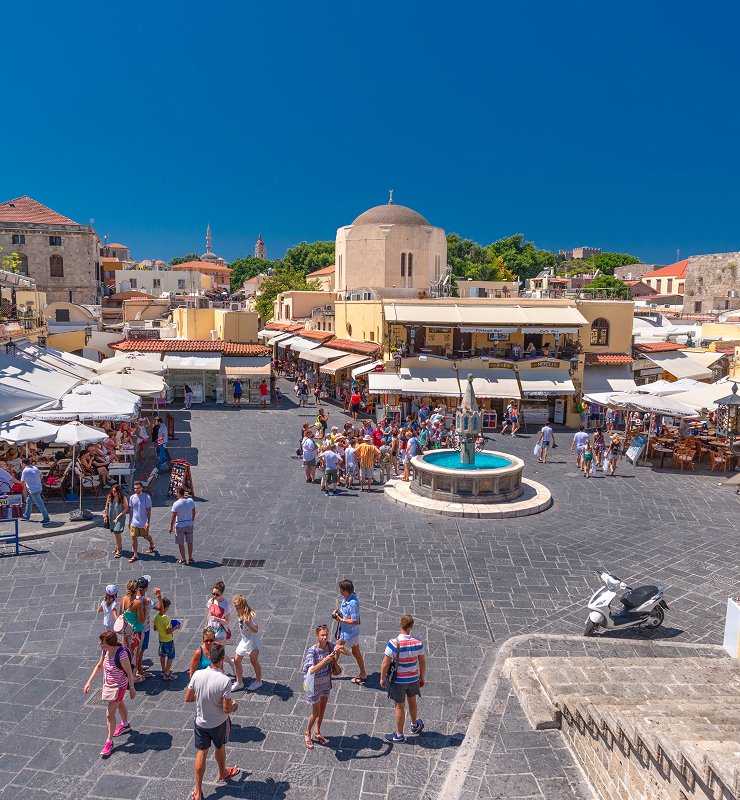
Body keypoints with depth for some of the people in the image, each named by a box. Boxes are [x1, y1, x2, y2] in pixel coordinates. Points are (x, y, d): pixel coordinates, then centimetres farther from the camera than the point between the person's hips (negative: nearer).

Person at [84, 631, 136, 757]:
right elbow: (99, 666, 7)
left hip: (118, 686, -8)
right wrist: (89, 682, 3)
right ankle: (125, 725, 55)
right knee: (119, 704, 30)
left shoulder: (121, 654, -33)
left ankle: (109, 742, 13)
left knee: (110, 714, -4)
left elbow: (129, 672, -23)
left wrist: (132, 688, -16)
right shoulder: (105, 651, -10)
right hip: (108, 684, 8)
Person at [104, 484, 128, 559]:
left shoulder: (123, 498, -14)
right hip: (111, 518, 5)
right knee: (115, 533, 15)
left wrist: (118, 517, -17)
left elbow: (126, 509, -13)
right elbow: (107, 507, 9)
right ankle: (119, 547, 32)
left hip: (120, 518, -5)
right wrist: (105, 516, 7)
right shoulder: (110, 497, -3)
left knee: (117, 533, -9)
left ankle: (118, 551, 1)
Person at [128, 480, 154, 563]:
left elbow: (148, 511, -14)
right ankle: (135, 555, 11)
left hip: (143, 522, -3)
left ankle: (152, 545, 46)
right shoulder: (132, 497, -1)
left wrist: (148, 522, -19)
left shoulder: (147, 497, -14)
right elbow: (131, 510, 8)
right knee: (134, 538, 2)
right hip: (134, 522, 3)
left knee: (146, 536, 15)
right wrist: (129, 521, 11)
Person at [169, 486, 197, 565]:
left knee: (181, 543, 11)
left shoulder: (176, 504, -19)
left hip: (180, 525, -4)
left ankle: (183, 559, 20)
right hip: (189, 524, 4)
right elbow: (194, 512, 8)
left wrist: (171, 527, -4)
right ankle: (190, 558, 24)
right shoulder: (191, 501, -5)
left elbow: (173, 517, -15)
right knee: (190, 542, 16)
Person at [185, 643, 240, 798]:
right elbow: (226, 709, -23)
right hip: (218, 723, -2)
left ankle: (197, 791, 25)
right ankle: (223, 774, 50)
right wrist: (234, 705, -1)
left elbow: (187, 698, -6)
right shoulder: (225, 681, -30)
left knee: (201, 753, 16)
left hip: (200, 722, 2)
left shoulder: (197, 675, -19)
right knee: (220, 748, 25)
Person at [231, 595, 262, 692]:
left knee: (254, 661, 8)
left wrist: (248, 623, -40)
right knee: (236, 660, 10)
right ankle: (239, 682, 28)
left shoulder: (251, 615, -24)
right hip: (243, 641, 8)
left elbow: (256, 630, -26)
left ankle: (258, 681, 29)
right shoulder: (240, 614, 0)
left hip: (252, 642, -8)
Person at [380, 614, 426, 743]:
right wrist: (422, 678, 12)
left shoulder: (394, 643, -27)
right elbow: (422, 662, -4)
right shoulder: (418, 642, -15)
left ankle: (399, 735, 30)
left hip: (398, 680, -3)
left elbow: (385, 663, -20)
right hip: (414, 678, 3)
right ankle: (414, 725, 50)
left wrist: (382, 678, -3)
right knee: (412, 702, 27)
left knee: (400, 707, 14)